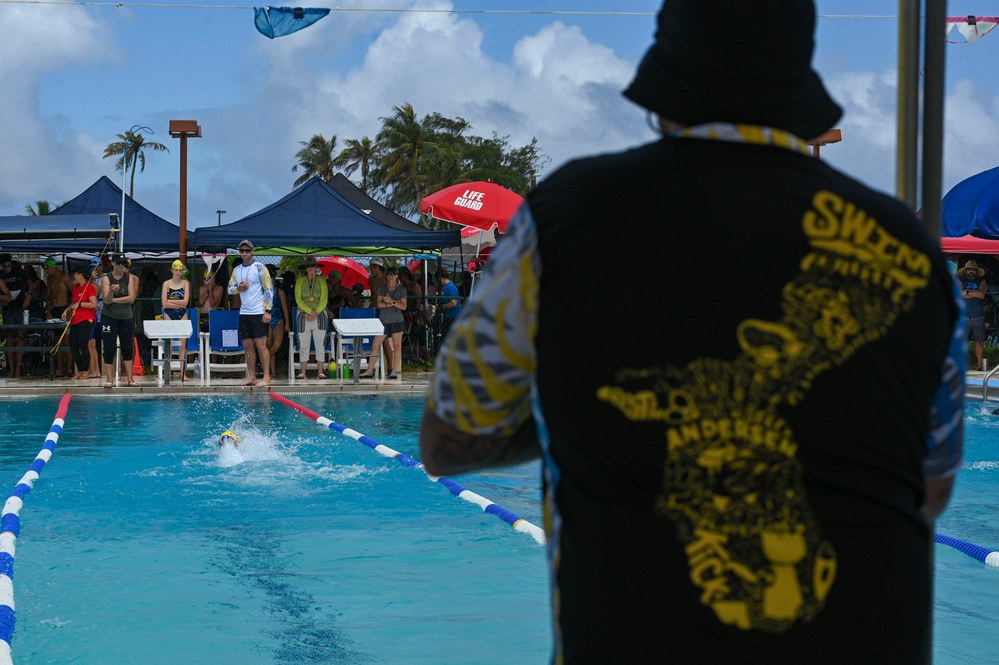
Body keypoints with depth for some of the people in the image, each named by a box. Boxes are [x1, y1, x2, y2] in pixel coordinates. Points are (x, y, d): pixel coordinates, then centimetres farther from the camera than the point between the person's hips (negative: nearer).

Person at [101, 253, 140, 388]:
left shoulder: (130, 278, 4)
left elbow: (131, 298, -6)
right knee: (109, 348, 0)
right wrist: (111, 291, -32)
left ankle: (130, 378, 13)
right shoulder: (107, 279, -3)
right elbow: (107, 300, -12)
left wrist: (114, 300, -10)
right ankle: (109, 379, 5)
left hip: (127, 316, 2)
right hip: (109, 317, -2)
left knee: (128, 348, 7)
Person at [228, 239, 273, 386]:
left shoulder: (259, 267, -5)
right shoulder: (237, 270, 13)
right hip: (244, 312, 6)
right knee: (247, 345, 6)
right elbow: (230, 289, 16)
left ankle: (266, 377, -7)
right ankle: (251, 377, 11)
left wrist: (268, 311, -14)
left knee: (260, 344, -8)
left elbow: (269, 289, -8)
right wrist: (238, 288, -7)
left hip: (258, 312, -6)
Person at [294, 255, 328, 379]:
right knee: (303, 345, -1)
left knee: (319, 345, -1)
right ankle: (303, 371, 1)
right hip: (304, 316, 0)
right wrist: (310, 311, -12)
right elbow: (298, 299, -2)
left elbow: (324, 300, 0)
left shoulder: (321, 281, 6)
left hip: (320, 316, 0)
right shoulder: (300, 281, 6)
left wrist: (316, 313, -12)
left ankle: (320, 371, 1)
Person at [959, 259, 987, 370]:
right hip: (963, 316, -1)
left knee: (978, 341, 4)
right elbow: (959, 295, -9)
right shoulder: (960, 281, 8)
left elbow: (982, 294, -6)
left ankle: (980, 364, 8)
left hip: (978, 316, 2)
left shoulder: (981, 281, 11)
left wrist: (967, 292, -7)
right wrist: (975, 294, -6)